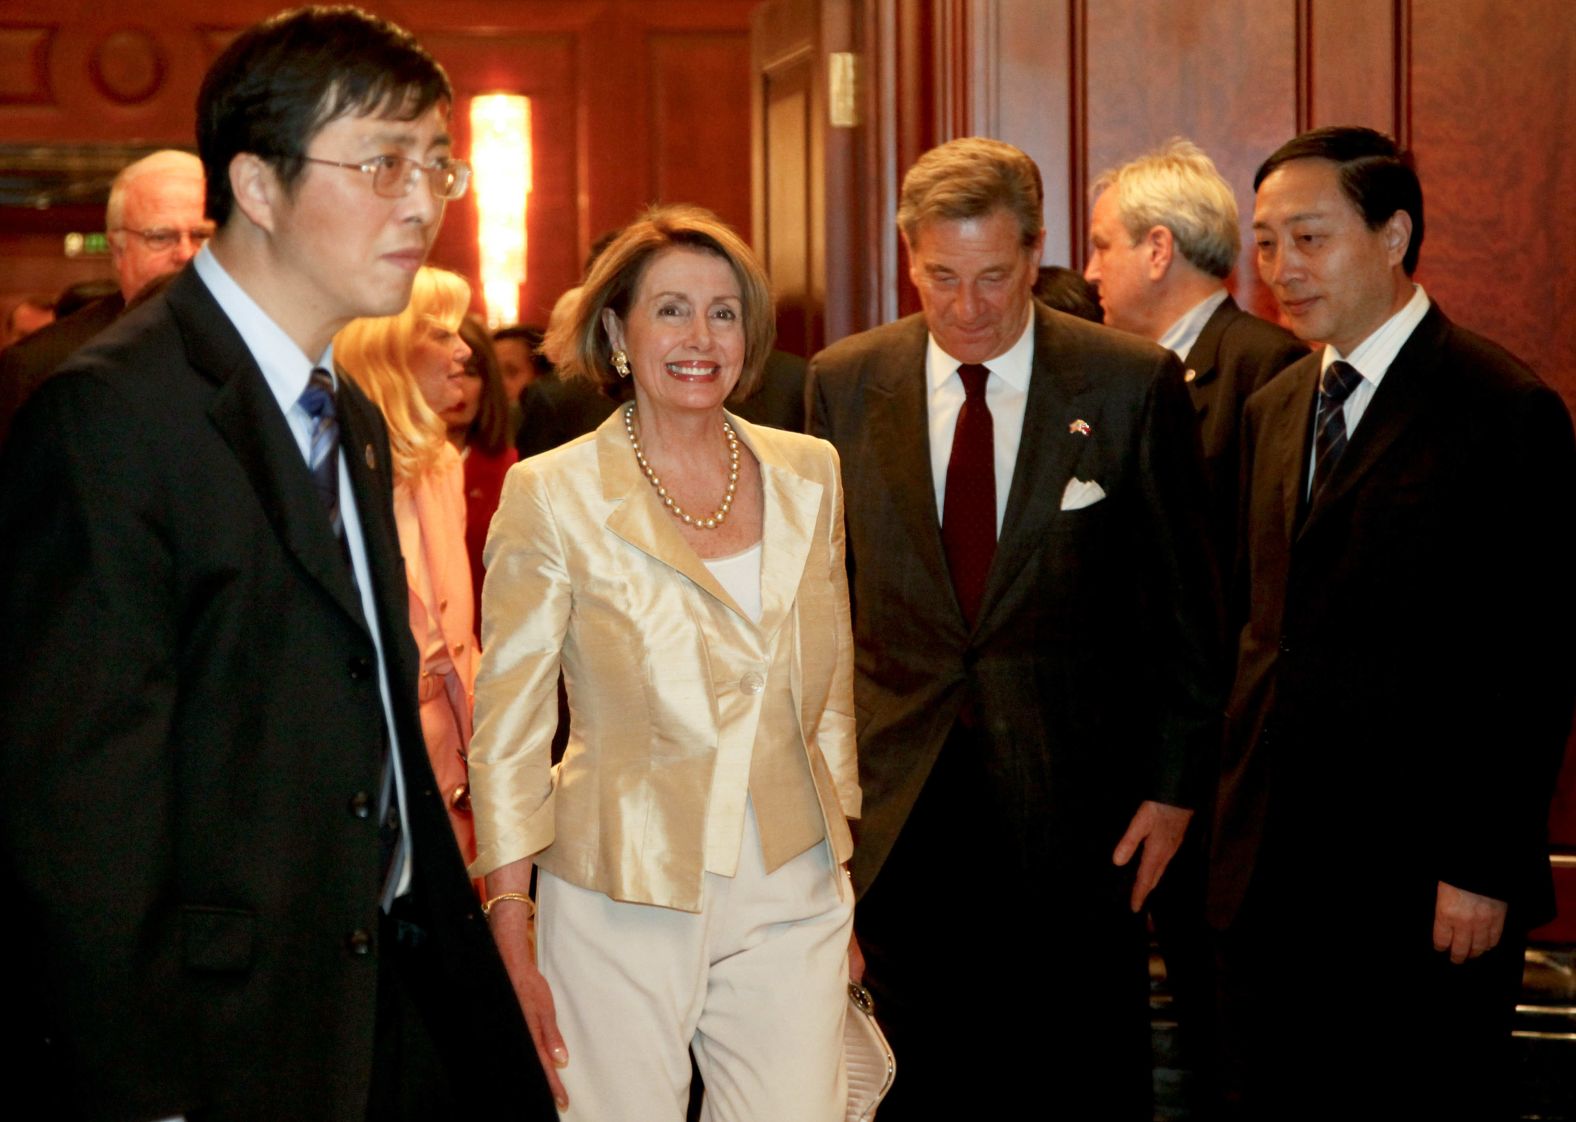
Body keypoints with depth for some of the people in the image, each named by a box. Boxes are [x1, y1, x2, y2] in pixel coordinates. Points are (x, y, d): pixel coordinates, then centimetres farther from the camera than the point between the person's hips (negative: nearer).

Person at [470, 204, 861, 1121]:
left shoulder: (808, 474, 6)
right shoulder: (554, 495, -6)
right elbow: (508, 733, -3)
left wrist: (843, 893, 15)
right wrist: (511, 946, -8)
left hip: (791, 903, 3)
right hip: (625, 905, -3)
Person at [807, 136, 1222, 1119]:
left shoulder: (1135, 385, -4)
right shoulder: (844, 385, 3)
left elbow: (1183, 601, 0)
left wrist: (1174, 782, -3)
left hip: (1075, 813, -2)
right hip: (901, 811, 2)